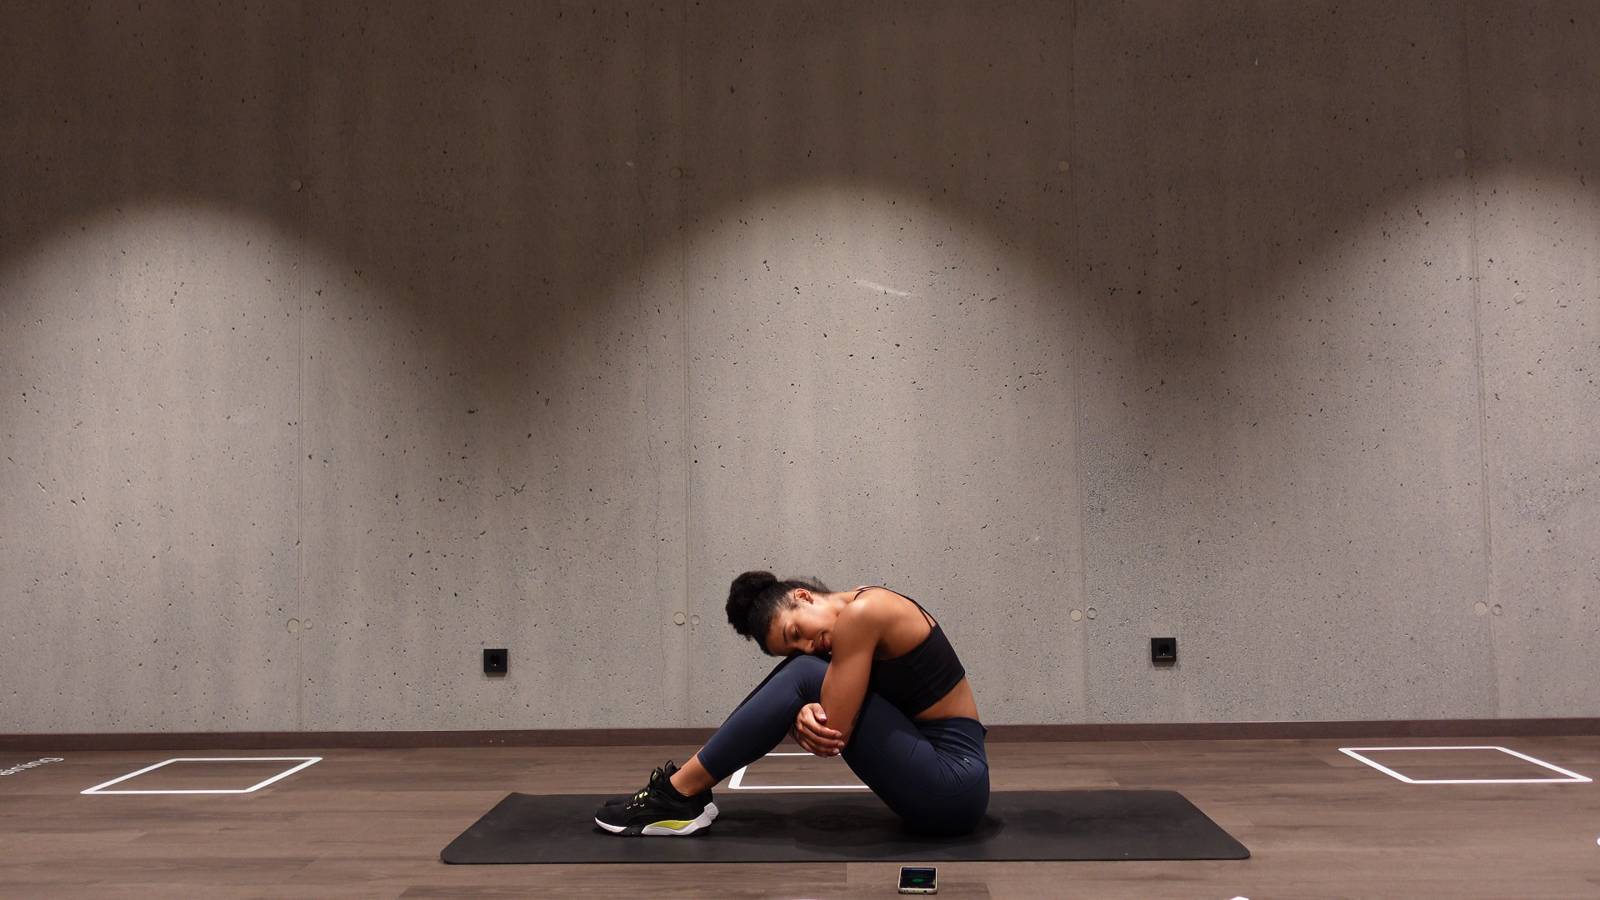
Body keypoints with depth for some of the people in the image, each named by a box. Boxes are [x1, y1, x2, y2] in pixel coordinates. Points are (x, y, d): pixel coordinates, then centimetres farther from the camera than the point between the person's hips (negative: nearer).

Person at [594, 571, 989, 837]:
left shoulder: (860, 614, -16)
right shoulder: (861, 610, 11)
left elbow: (833, 731, -19)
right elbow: (823, 732, 6)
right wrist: (804, 717, -16)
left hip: (952, 787, -9)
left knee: (805, 675, -15)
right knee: (803, 670, 7)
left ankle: (680, 794, -8)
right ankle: (688, 780, 9)